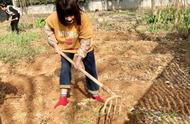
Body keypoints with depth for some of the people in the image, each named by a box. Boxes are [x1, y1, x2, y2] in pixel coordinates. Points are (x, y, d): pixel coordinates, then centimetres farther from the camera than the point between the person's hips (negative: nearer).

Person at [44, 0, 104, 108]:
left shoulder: (83, 18, -35)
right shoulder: (53, 19, -28)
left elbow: (86, 39, -27)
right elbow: (48, 30, -4)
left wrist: (79, 56, -28)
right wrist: (54, 44, -13)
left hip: (84, 48, -1)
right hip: (66, 48, 2)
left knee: (90, 69, 6)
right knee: (64, 68, -6)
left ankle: (95, 94, 23)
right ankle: (63, 97, 2)